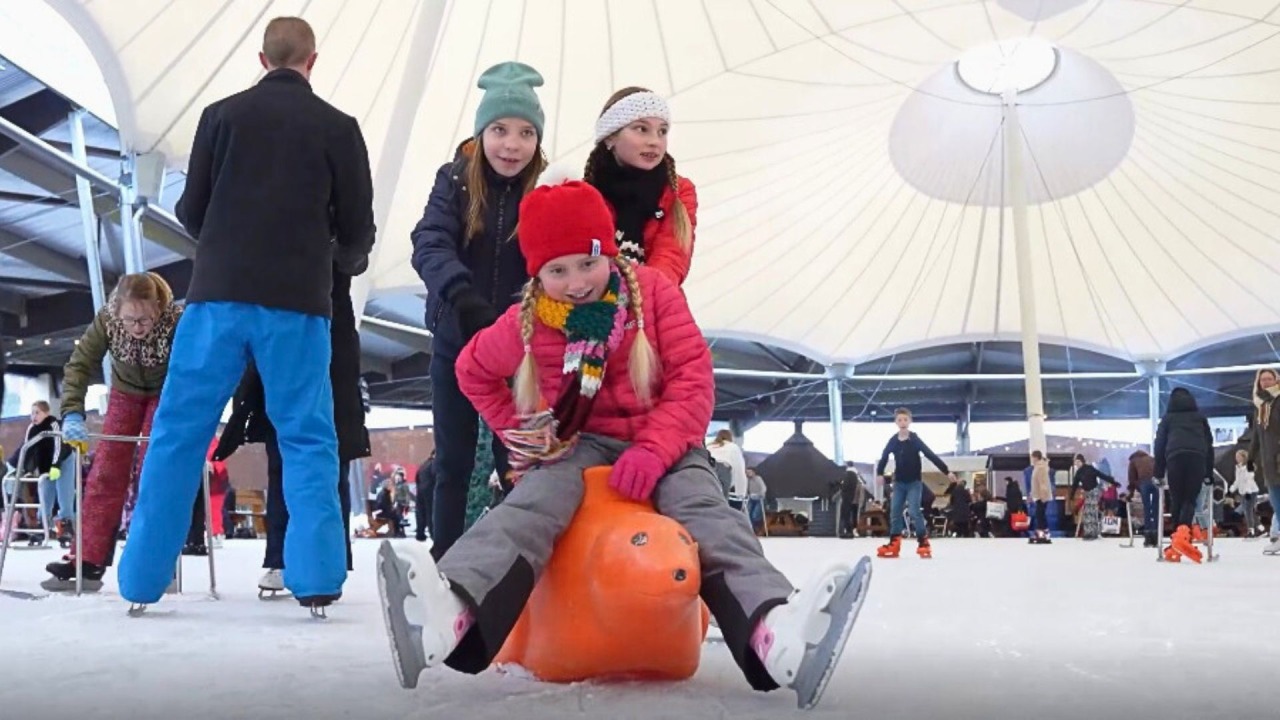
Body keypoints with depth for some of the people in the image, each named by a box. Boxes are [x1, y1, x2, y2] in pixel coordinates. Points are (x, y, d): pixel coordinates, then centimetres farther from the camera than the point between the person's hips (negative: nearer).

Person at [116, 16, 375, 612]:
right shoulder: (338, 127, 4)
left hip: (218, 295, 1)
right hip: (297, 303, -1)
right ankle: (316, 578, -1)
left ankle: (142, 579, 9)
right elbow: (357, 229, 6)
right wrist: (346, 263, 28)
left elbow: (191, 212, 9)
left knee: (178, 432, 6)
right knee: (307, 439, 5)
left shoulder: (222, 115, 7)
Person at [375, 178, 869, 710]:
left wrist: (654, 449, -25)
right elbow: (473, 371, 18)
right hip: (576, 445, 0)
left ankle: (774, 632, -59)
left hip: (660, 442, 0)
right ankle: (450, 613, -63)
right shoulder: (527, 321, -1)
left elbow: (693, 378, -10)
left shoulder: (653, 292, -5)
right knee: (531, 504, -32)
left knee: (706, 511, -30)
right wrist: (517, 429, 3)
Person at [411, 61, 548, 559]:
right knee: (453, 462, 9)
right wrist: (463, 298, -37)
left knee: (516, 461, 4)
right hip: (456, 341, 1)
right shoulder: (455, 181, -4)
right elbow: (430, 245, -18)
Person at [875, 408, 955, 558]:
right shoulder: (893, 441, -1)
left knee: (914, 511, -15)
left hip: (914, 482, -4)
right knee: (895, 512, 1)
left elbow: (931, 456, -13)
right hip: (899, 482, 4)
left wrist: (947, 472, -14)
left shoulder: (915, 440, -11)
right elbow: (884, 458, 9)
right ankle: (894, 543, 5)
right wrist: (880, 474, -1)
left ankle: (923, 542, -9)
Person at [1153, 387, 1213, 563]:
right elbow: (1209, 445, 25)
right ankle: (1183, 533, -30)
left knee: (1176, 501, 7)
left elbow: (1159, 445, 18)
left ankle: (1177, 546, 0)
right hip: (1197, 458, 0)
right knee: (1190, 500, -1)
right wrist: (1209, 473, 26)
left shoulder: (1168, 418, 23)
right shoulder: (1200, 418, 28)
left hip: (1175, 458, 0)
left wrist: (1159, 473, 20)